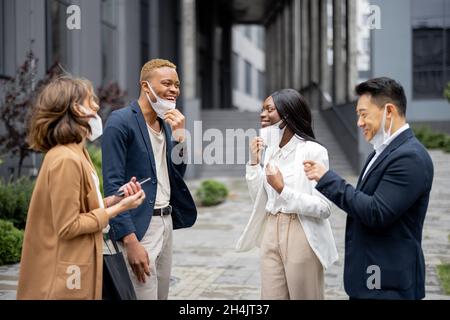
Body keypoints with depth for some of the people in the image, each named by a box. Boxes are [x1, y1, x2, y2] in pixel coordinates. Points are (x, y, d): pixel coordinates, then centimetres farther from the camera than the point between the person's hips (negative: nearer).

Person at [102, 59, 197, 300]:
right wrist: (131, 241, -21)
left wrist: (179, 135, -3)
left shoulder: (167, 123, 12)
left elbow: (177, 174, 13)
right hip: (137, 227, -8)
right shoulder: (121, 122, -11)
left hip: (166, 223, 8)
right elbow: (112, 184, -16)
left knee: (162, 295, 15)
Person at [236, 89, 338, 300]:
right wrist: (254, 162, 1)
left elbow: (324, 208, -16)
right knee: (271, 296, 12)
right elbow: (260, 199, 11)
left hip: (301, 237, -6)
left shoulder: (313, 151, -12)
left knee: (303, 296, 7)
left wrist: (283, 189, -20)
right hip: (271, 234, 6)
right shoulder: (270, 150, 8)